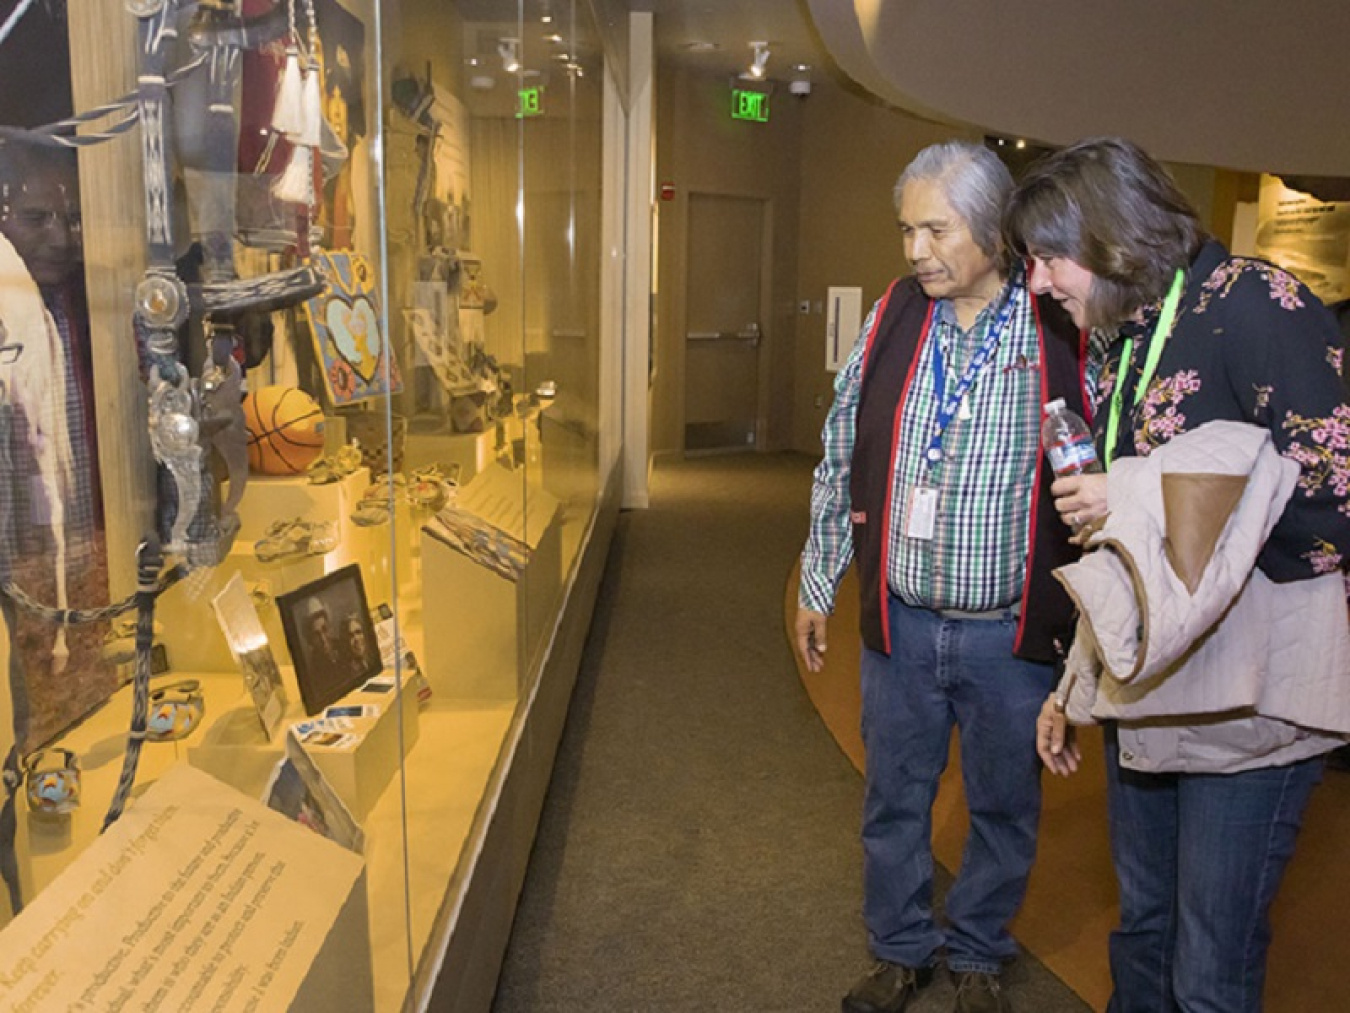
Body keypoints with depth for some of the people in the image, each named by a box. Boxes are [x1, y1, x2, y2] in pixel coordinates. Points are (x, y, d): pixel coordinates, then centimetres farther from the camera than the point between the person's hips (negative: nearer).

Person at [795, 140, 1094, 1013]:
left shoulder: (1065, 332, -9)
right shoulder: (892, 319, 0)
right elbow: (841, 460, 6)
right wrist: (817, 586, 9)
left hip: (1013, 632, -2)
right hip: (901, 620, 2)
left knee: (1005, 806, 16)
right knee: (895, 796, 16)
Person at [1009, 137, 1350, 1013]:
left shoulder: (1257, 306, -12)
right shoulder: (1125, 342, 12)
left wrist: (1137, 498, -20)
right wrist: (1073, 685, 19)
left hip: (1245, 709, -7)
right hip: (1146, 696, 7)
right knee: (1141, 936, 21)